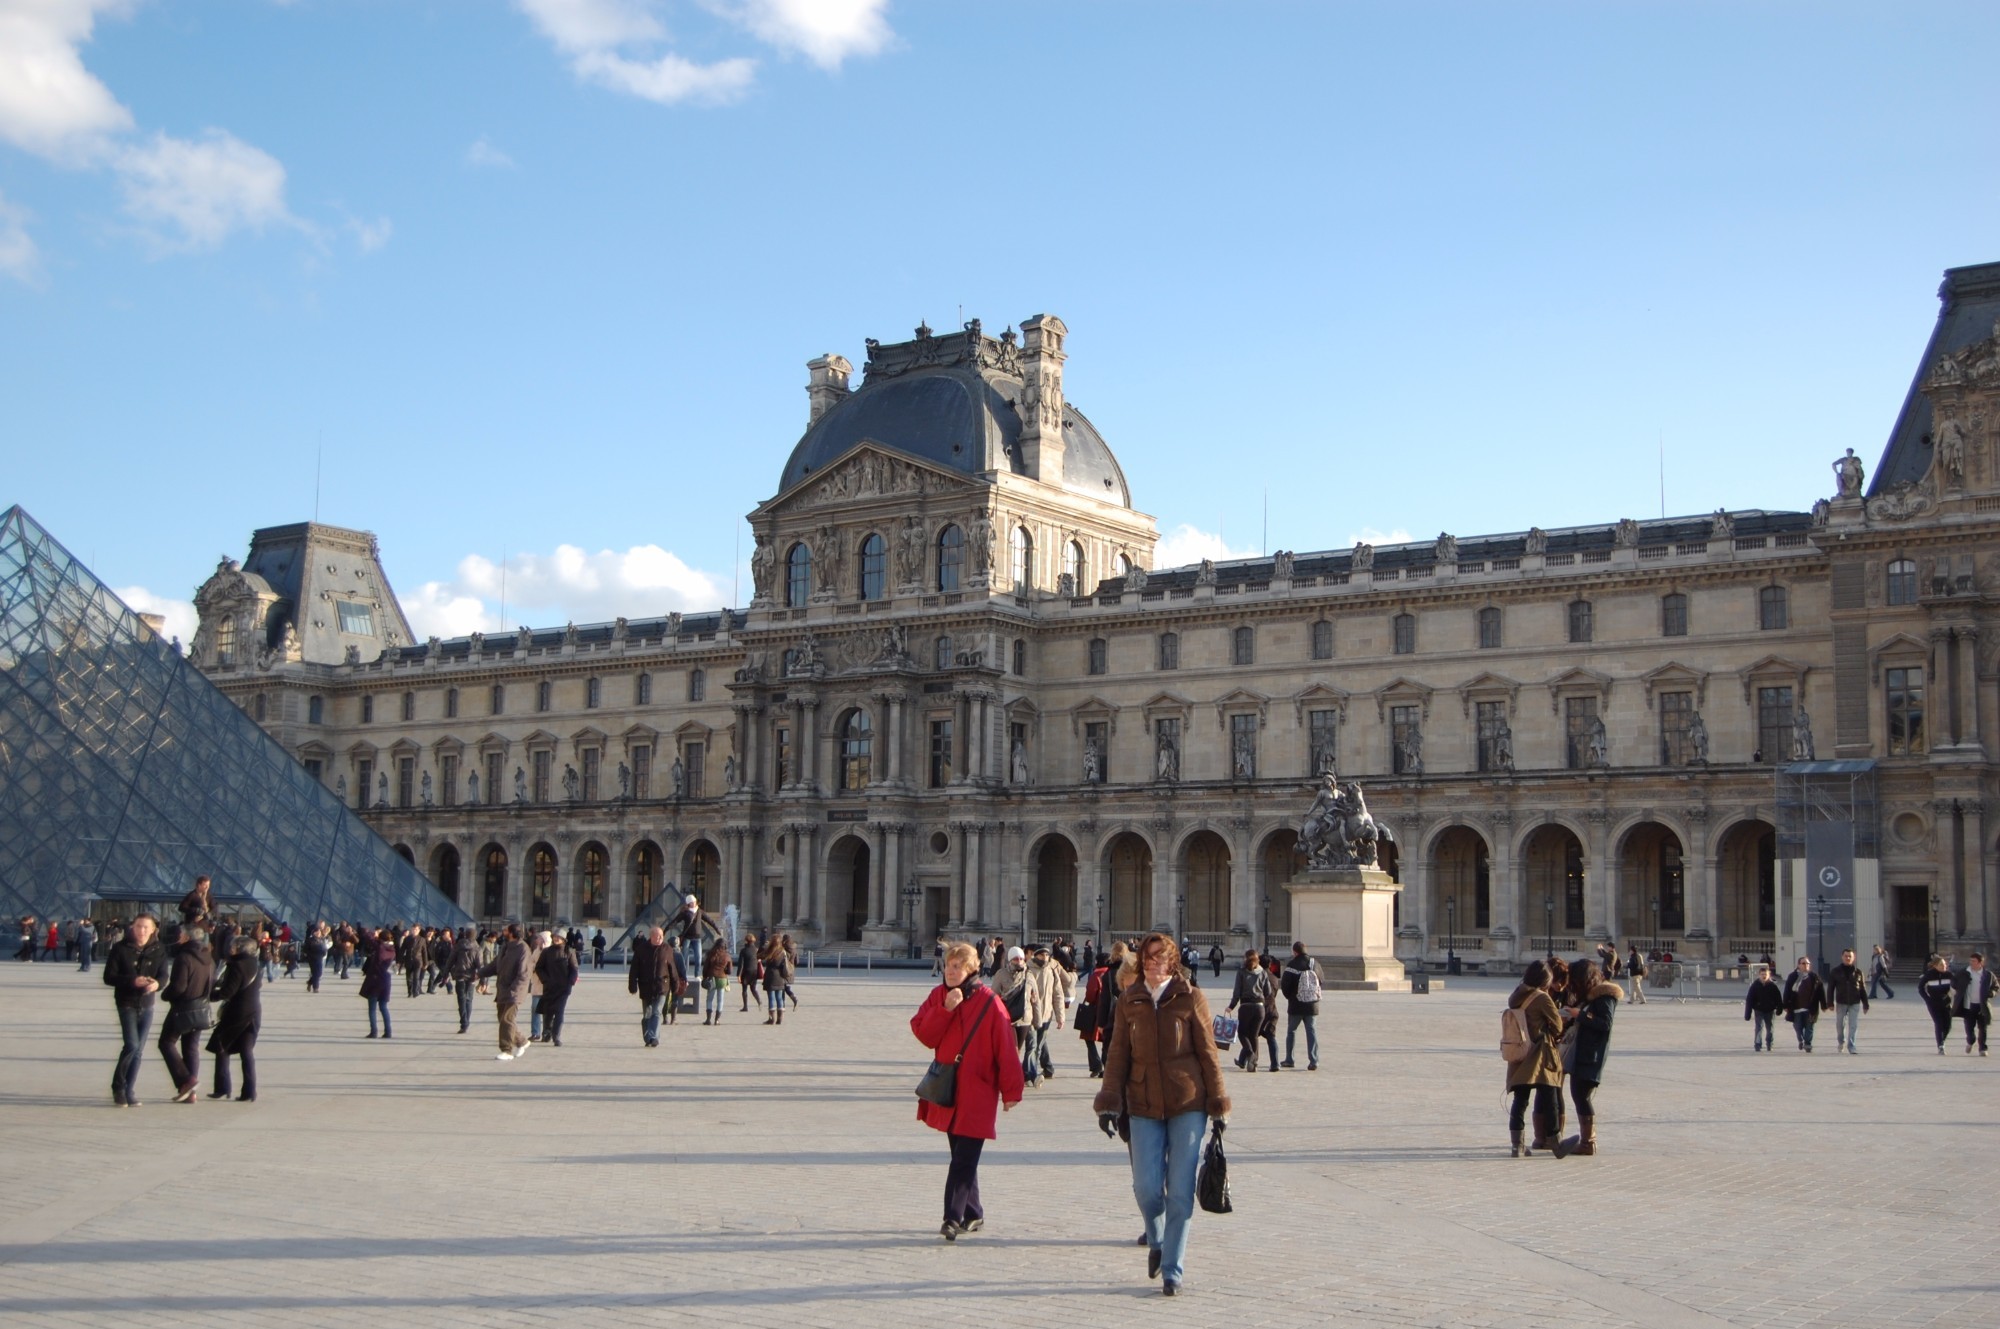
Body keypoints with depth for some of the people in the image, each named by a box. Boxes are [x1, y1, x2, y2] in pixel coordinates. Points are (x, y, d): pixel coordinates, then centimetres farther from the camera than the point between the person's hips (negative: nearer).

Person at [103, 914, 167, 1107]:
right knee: (131, 1045, -15)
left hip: (147, 1005, 3)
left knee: (138, 1050, 7)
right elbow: (109, 977, -9)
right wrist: (132, 981, -24)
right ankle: (118, 1087, 4)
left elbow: (163, 975, 2)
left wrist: (157, 983, -22)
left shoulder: (158, 950, 1)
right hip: (127, 1004, -3)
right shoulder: (120, 948, -7)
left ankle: (129, 1091, 17)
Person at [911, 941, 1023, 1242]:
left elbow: (1005, 1049, -8)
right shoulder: (938, 996, 6)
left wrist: (1011, 1091, -7)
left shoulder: (989, 1002, -9)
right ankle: (973, 1214, 26)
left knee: (964, 1160, -10)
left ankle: (954, 1218, -11)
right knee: (961, 1157, 14)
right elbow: (923, 1034, -4)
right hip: (947, 1092, 5)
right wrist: (945, 1009, -17)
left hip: (977, 1095, -5)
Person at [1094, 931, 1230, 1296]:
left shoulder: (1190, 998, -2)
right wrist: (1109, 1103, -1)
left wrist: (1217, 1105, 2)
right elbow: (1117, 1056, 7)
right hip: (1143, 1105, 2)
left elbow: (1208, 1053, 2)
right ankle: (1157, 1242, 27)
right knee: (1146, 1187, -4)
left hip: (1188, 1104, -2)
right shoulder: (1128, 1001, 5)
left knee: (1180, 1190, -2)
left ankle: (1173, 1269, 10)